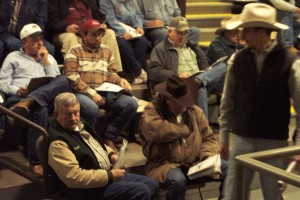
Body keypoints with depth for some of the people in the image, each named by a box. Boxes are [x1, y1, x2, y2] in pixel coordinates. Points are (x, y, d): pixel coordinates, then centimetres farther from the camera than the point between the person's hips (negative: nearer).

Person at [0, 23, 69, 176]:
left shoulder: (49, 57, 28)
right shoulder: (13, 57, 19)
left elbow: (57, 81, 14)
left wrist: (46, 61, 8)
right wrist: (16, 90, -12)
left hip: (45, 97, 3)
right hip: (17, 98, -3)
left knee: (63, 80, -29)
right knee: (40, 111, -40)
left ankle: (28, 102, -49)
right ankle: (36, 161, -40)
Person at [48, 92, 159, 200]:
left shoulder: (79, 125, 7)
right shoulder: (58, 143, -22)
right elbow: (74, 177, -28)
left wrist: (111, 155, 6)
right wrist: (109, 176, -22)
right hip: (91, 188, -10)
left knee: (152, 184, 9)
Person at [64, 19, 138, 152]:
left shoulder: (106, 51, 22)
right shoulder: (75, 52, 5)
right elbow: (72, 78, -7)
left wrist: (120, 81, -3)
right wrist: (91, 92, -16)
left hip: (104, 92, 5)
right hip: (82, 93, -5)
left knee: (131, 104, -18)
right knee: (92, 108, -39)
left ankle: (109, 138, -7)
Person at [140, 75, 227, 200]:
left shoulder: (195, 111, 14)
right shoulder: (152, 112, -2)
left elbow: (208, 138, 15)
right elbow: (158, 131, -25)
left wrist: (208, 157, -6)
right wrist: (184, 130, -8)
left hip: (196, 164, 5)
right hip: (166, 165, -5)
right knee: (177, 180, -38)